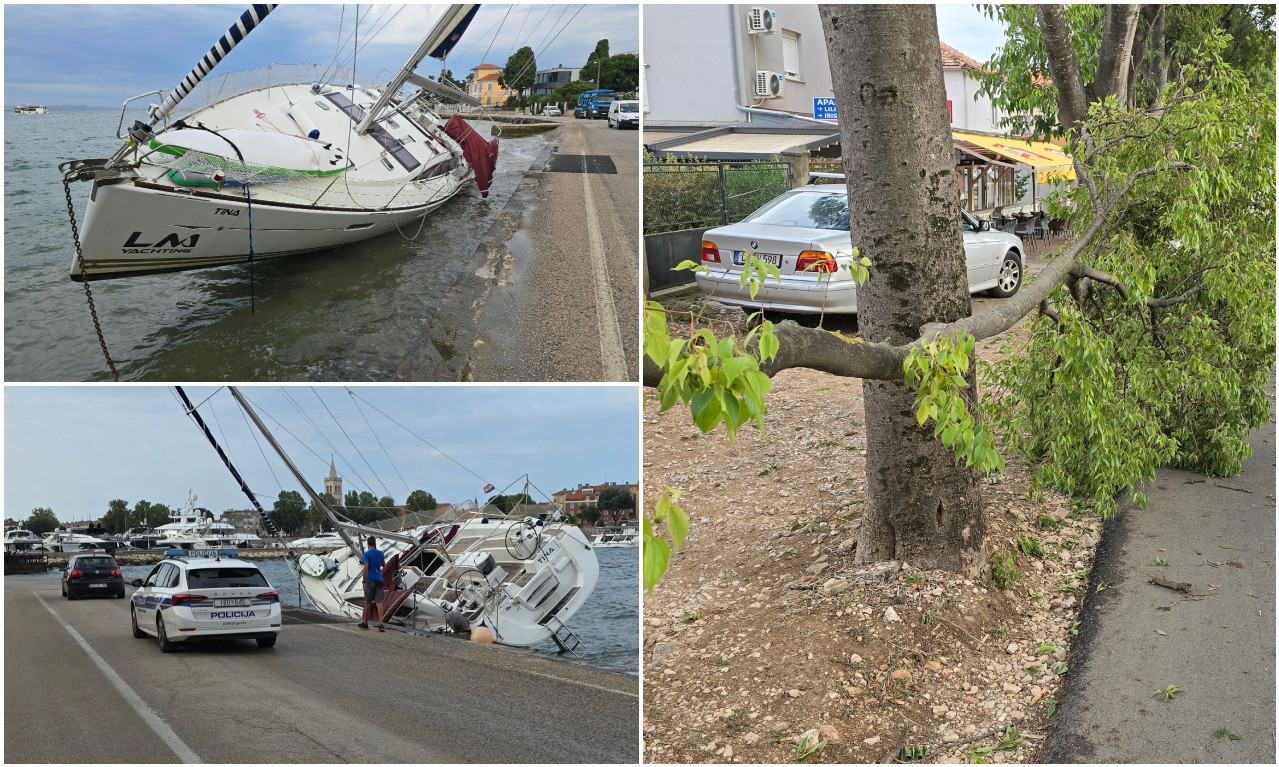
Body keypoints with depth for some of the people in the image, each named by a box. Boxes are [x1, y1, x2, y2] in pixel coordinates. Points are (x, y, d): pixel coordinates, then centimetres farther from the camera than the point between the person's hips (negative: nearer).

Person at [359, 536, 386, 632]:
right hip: (379, 580, 3)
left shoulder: (367, 554, -8)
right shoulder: (380, 553, 7)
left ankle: (365, 623, 24)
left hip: (370, 581, -3)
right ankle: (381, 624, -12)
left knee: (368, 602, 11)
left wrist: (364, 581, -12)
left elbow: (366, 568, -15)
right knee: (379, 603, -2)